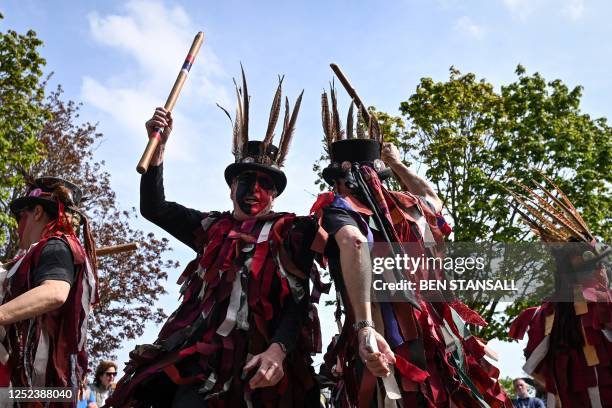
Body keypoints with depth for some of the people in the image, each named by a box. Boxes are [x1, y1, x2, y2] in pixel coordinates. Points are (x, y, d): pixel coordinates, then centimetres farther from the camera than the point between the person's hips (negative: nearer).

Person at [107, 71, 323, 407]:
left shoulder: (290, 233, 5)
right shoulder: (213, 228, 17)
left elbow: (299, 301, -4)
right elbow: (153, 207, 15)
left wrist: (278, 350, -22)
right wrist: (159, 144, 6)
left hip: (261, 365, -2)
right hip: (203, 358, 3)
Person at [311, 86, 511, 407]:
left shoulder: (337, 206, 0)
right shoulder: (410, 205, 13)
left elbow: (353, 244, -24)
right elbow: (432, 197, 39)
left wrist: (365, 326, -32)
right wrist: (397, 164, 45)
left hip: (385, 354, -4)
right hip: (443, 345, 5)